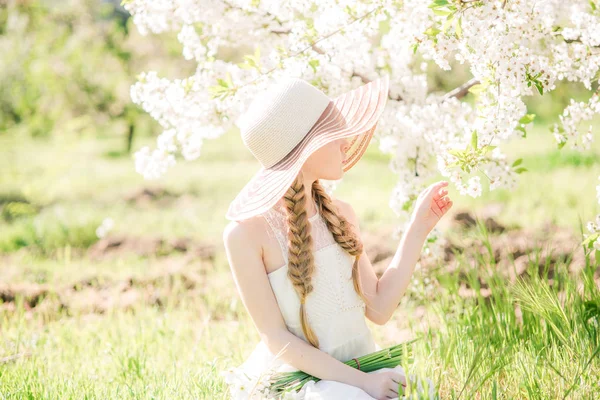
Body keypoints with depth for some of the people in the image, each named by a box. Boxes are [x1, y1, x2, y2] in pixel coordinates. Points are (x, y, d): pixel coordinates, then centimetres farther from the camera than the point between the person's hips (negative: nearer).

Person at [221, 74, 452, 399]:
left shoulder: (340, 214, 5)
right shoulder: (246, 232, -12)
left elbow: (378, 309, 3)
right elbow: (276, 338, -12)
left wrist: (418, 228, 3)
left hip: (363, 369, 5)